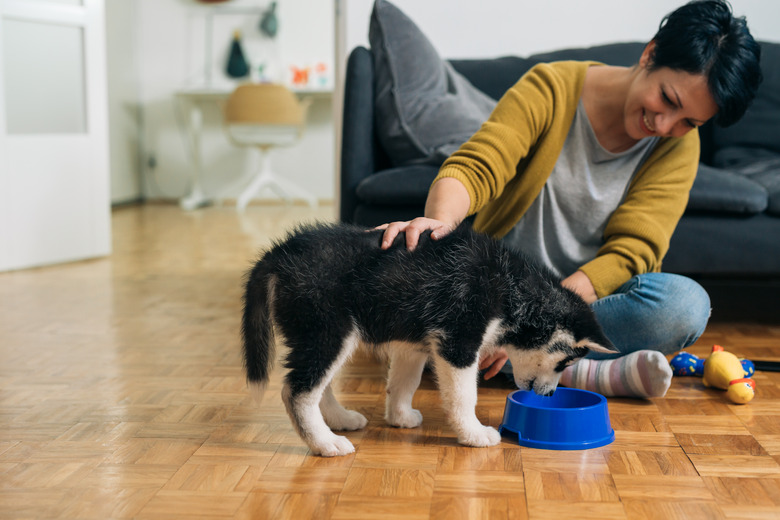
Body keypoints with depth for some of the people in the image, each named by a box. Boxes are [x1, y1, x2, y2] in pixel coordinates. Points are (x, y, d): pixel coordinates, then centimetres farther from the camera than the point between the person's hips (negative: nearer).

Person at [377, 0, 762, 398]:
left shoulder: (679, 147, -5)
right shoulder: (552, 88, -9)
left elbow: (631, 250, -15)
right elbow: (474, 168, -19)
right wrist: (441, 219, -43)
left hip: (587, 297, 1)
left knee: (687, 304, -30)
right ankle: (587, 372, -31)